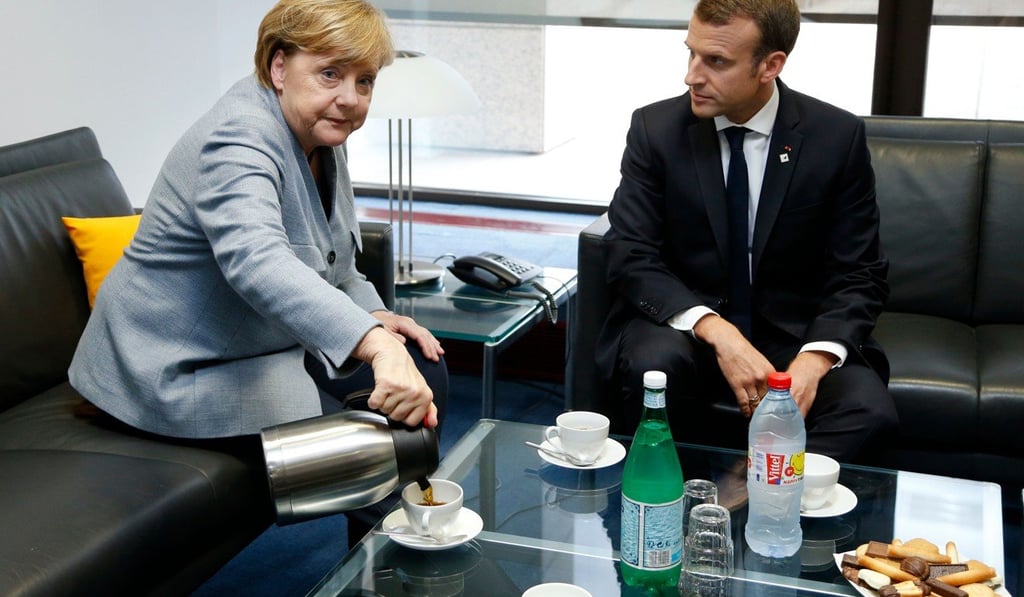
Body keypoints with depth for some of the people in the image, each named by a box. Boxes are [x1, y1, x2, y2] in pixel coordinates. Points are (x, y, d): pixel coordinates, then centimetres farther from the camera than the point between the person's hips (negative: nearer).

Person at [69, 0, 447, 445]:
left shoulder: (320, 135, 2)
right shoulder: (238, 141, -27)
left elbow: (332, 261, 15)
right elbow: (258, 264, -46)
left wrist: (375, 315, -4)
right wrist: (378, 348, -57)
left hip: (268, 344, 9)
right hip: (180, 373, -9)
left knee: (422, 369, -1)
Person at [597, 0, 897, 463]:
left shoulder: (837, 136, -6)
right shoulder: (655, 128, -5)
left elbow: (858, 275, -3)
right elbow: (631, 257, -10)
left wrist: (815, 358, -24)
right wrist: (716, 331, -27)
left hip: (794, 336, 0)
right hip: (684, 325, 0)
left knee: (868, 407, -28)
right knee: (654, 364, -33)